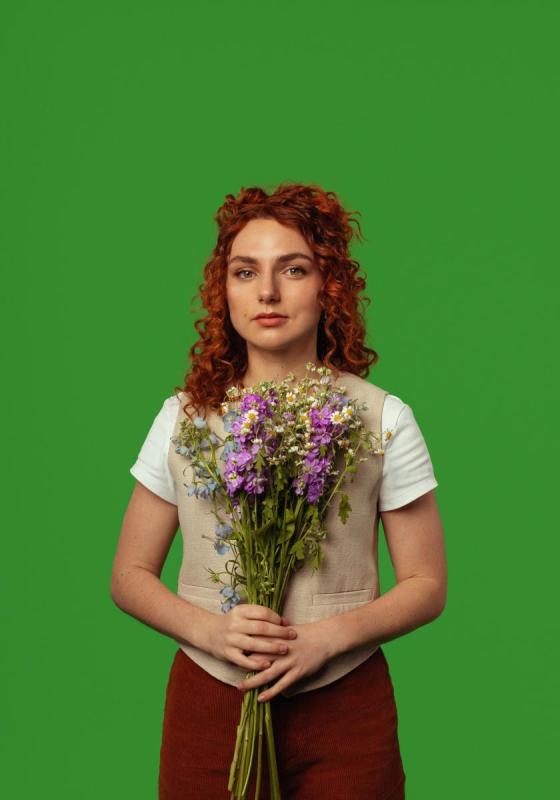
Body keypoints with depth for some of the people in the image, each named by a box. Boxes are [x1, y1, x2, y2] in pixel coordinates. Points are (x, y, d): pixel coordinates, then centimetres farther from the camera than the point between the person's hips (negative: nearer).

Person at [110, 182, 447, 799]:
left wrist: (329, 636, -17)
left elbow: (426, 585, -1)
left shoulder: (383, 418, -4)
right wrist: (209, 630, -14)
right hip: (207, 698, 1)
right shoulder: (184, 416, 1)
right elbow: (130, 575, 4)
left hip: (344, 704, -1)